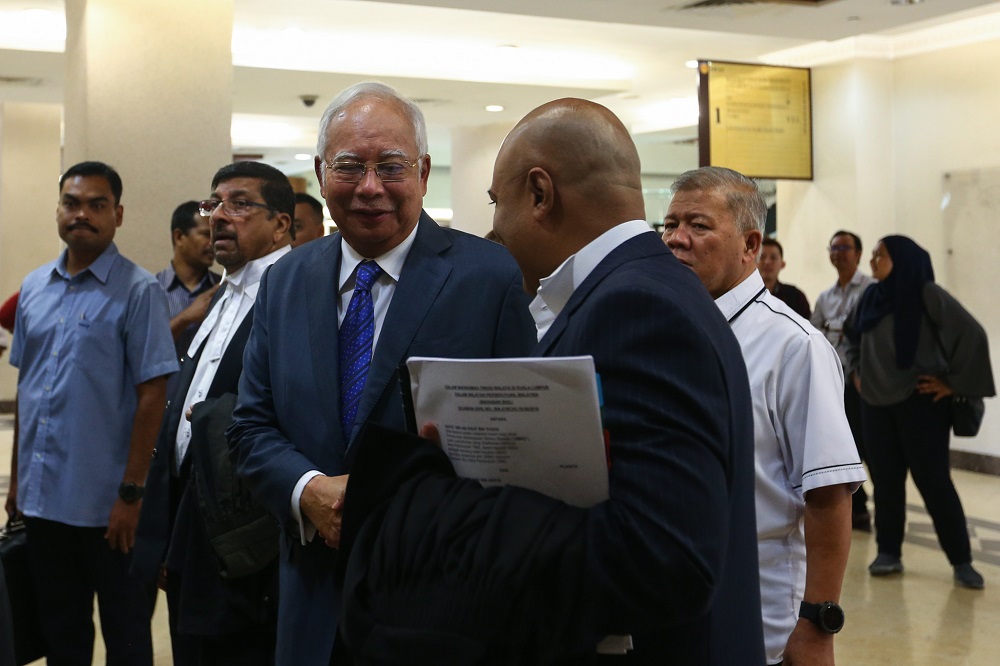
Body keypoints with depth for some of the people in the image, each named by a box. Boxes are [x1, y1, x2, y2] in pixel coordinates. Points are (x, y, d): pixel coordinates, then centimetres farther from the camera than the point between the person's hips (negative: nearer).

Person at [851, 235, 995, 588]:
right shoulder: (871, 297, 7)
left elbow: (973, 334, -14)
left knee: (933, 480, -4)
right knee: (885, 479, 6)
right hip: (876, 402, 5)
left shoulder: (926, 294, -11)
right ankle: (889, 552, 16)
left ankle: (961, 561, 5)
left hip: (920, 402, -5)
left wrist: (954, 383, -12)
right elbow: (855, 339, 26)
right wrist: (857, 373, 15)